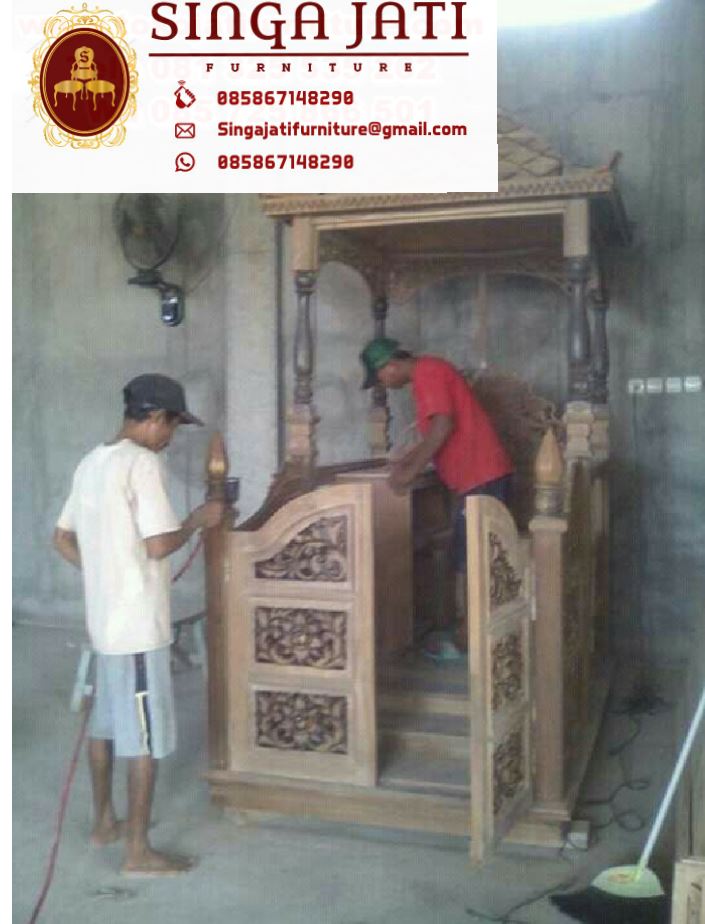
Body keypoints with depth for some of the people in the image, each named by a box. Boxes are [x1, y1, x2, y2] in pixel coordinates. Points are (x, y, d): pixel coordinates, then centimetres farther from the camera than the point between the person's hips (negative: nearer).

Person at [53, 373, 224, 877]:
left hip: (105, 617, 9)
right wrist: (198, 520, -7)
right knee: (147, 737, 0)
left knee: (106, 723, 20)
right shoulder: (142, 462, -18)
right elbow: (159, 545, -24)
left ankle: (105, 821, 35)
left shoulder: (92, 462, 10)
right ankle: (139, 851, 9)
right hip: (139, 623, -9)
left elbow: (63, 538, 16)